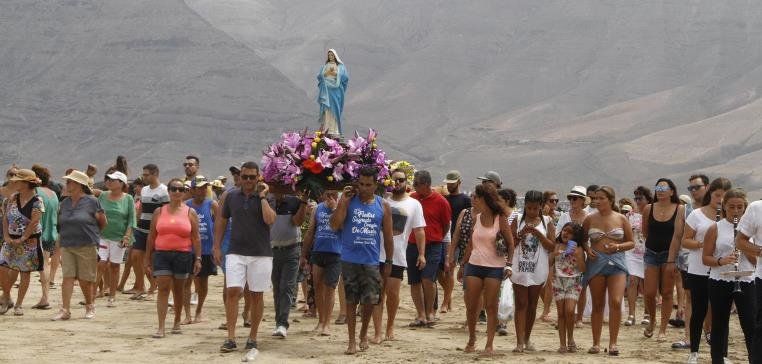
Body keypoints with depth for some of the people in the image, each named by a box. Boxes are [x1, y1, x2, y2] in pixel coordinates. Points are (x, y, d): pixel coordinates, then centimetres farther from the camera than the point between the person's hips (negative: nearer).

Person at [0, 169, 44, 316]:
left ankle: (18, 304, 11)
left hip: (29, 242, -4)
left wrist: (21, 239, -17)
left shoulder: (37, 201, -10)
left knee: (25, 273, 2)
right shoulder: (12, 198, 6)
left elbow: (34, 223, -15)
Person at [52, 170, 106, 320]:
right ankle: (65, 310, -6)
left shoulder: (92, 202, -6)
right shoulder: (64, 203, 10)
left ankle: (90, 306, 23)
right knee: (67, 277, -5)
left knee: (85, 280, 3)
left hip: (87, 246, -4)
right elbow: (60, 225, 17)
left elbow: (103, 223, 4)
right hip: (67, 246, 4)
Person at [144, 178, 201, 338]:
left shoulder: (190, 213, 4)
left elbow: (196, 238, 3)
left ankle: (177, 322, 26)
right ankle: (161, 327, -11)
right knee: (163, 289, -8)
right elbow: (151, 236, 10)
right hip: (161, 254, 0)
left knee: (178, 290, 10)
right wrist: (147, 257, 8)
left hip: (183, 255, 0)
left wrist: (198, 259, -4)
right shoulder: (159, 212, 8)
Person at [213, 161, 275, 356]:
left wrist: (262, 197, -14)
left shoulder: (266, 197, -1)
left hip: (260, 253, -1)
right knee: (232, 292, -9)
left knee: (256, 295, 5)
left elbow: (270, 220, -17)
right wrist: (217, 246, 10)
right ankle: (231, 338, -7)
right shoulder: (231, 196, 6)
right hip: (236, 252, 1)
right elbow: (222, 220, 14)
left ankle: (252, 338, 15)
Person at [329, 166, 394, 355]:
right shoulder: (348, 201, 1)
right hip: (350, 260, -1)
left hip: (371, 261, 1)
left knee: (370, 300, -2)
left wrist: (389, 262, 6)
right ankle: (352, 341, 12)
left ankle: (363, 334, 24)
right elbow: (334, 225, -8)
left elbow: (388, 236, 9)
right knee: (351, 301, 4)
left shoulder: (383, 206, 5)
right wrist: (343, 201, -12)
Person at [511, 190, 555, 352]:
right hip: (520, 268, -1)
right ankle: (520, 341, -9)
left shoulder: (547, 222, 3)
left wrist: (538, 233, -14)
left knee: (532, 305, 11)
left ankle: (527, 339, 23)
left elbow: (552, 247, -2)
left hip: (538, 270, 1)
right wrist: (522, 234, -15)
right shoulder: (517, 221, 3)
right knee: (521, 304, -4)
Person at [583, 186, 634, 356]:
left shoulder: (621, 219, 3)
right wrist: (587, 249, -6)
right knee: (597, 305, 5)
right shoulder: (589, 219, 5)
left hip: (616, 262, -1)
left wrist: (618, 246, -9)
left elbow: (631, 243, 9)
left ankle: (613, 343, -5)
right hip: (596, 262, 1)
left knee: (616, 302, -14)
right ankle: (596, 343, 13)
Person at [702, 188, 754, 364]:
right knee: (719, 325, 6)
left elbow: (757, 261, 4)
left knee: (751, 326, -3)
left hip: (746, 283, 1)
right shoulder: (715, 229, 2)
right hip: (720, 282, 0)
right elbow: (705, 258, 1)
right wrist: (721, 260, -17)